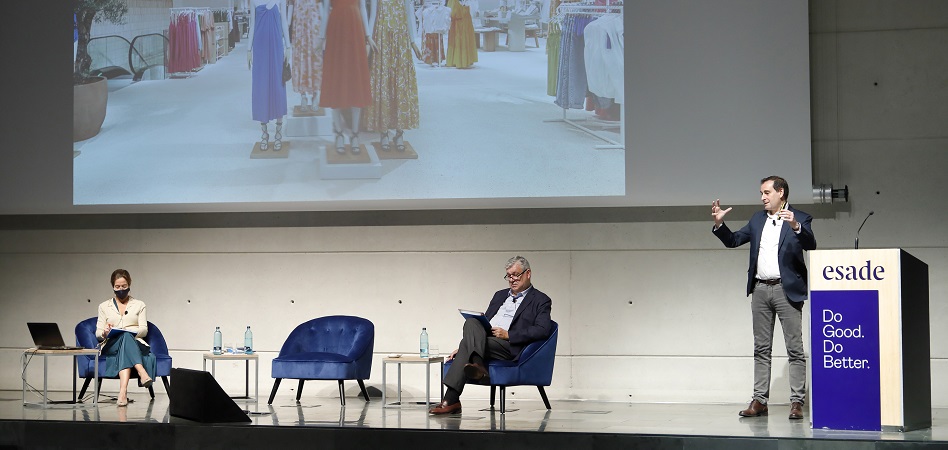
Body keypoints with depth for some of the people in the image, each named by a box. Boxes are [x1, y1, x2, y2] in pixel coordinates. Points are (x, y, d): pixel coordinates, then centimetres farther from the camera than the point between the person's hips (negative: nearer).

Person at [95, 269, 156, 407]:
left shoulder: (139, 305, 21)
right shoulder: (104, 306, 22)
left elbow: (144, 330, 8)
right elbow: (98, 333, 13)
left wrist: (129, 332, -14)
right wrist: (105, 333, -13)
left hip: (136, 345, 0)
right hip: (111, 346, 0)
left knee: (126, 337, -40)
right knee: (125, 337, -38)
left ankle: (123, 391, -60)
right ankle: (143, 373, -63)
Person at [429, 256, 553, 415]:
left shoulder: (541, 300, 10)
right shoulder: (500, 295, 31)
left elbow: (543, 330, -7)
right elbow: (484, 321, 27)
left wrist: (508, 335, -13)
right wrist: (462, 347, 13)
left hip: (509, 346, -6)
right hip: (482, 338, 6)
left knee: (467, 345, -30)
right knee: (472, 322, -29)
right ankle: (477, 364, -45)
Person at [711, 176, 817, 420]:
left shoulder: (799, 218, -2)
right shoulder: (757, 219, 15)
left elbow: (810, 245, -17)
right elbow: (733, 240, 17)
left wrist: (795, 226, -33)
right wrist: (719, 224, 0)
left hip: (786, 290, -6)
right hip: (760, 289, 6)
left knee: (795, 349, -4)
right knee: (761, 349, 8)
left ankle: (797, 402, -3)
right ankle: (759, 400, 11)